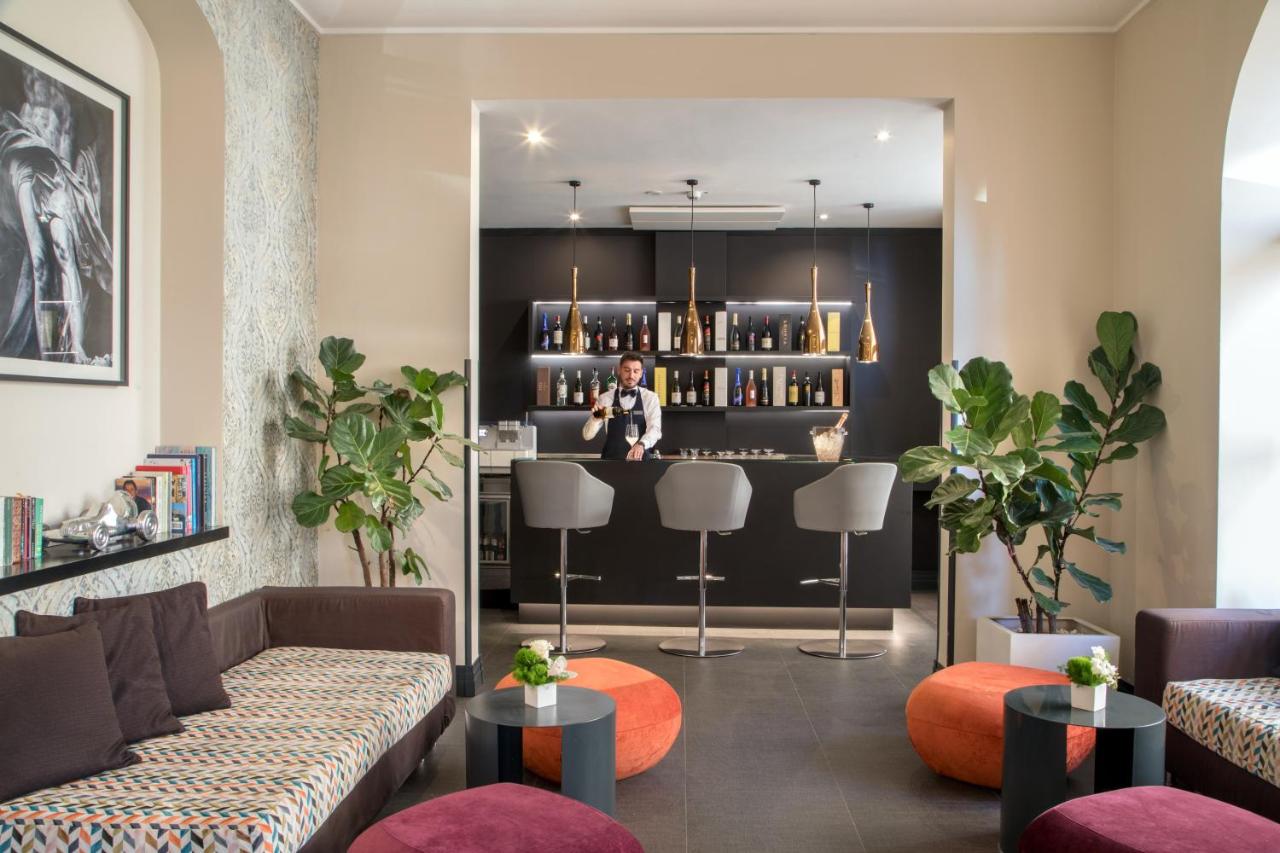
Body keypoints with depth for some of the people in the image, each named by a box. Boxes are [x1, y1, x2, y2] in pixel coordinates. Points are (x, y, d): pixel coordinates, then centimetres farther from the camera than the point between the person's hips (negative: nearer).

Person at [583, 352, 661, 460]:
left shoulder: (650, 398, 2)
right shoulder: (605, 399, 4)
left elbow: (655, 428, -12)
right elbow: (587, 435, 0)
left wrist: (641, 444, -32)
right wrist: (596, 418, -20)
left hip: (641, 460, 0)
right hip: (611, 461, 0)